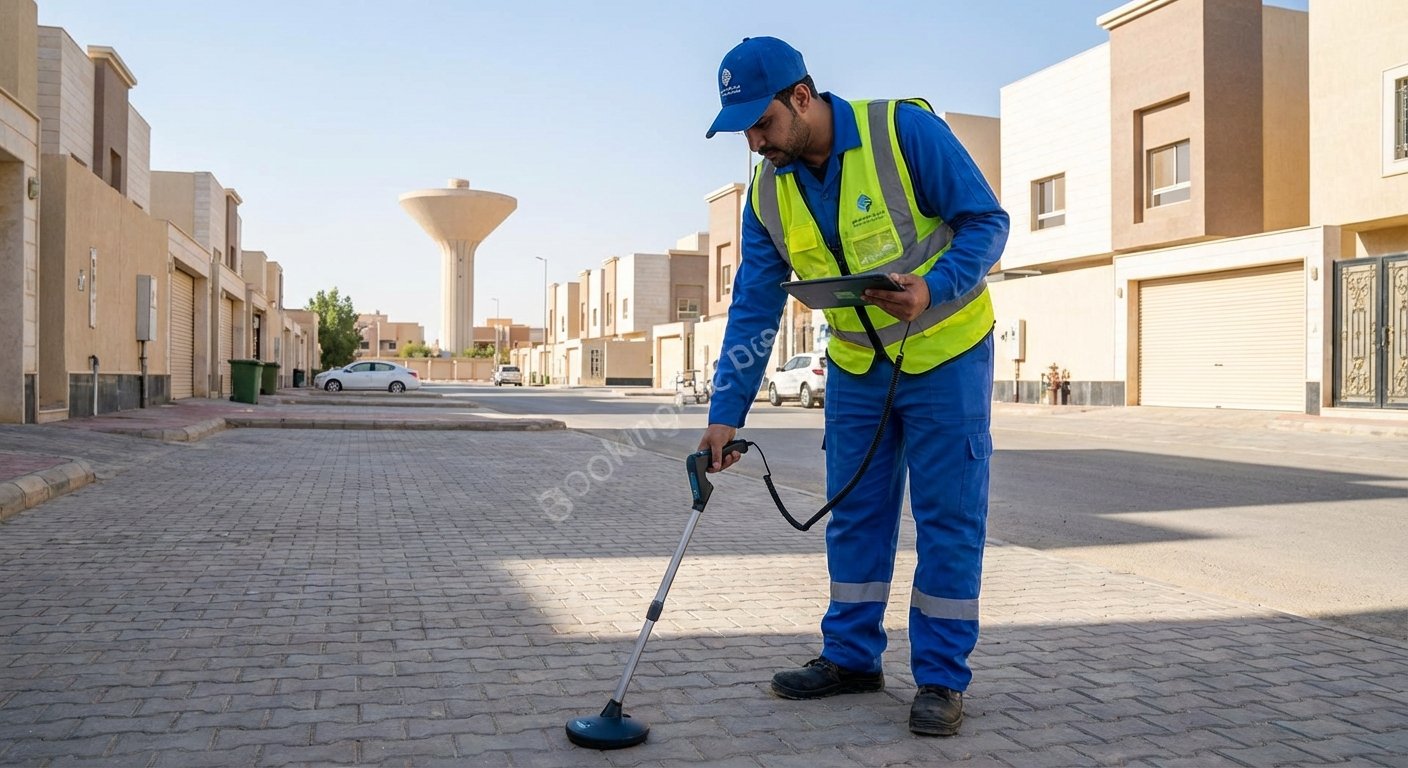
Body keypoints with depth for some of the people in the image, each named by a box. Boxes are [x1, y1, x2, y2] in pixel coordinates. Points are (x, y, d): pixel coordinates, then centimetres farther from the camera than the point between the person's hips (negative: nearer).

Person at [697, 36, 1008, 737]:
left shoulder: (905, 129, -19)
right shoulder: (767, 193, -4)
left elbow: (987, 221, -15)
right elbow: (754, 309, -3)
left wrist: (932, 289, -32)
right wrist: (726, 412, -8)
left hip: (946, 353, -4)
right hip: (855, 364, 5)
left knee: (948, 519, 0)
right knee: (853, 515, 9)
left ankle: (941, 677, 11)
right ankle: (850, 656, 23)